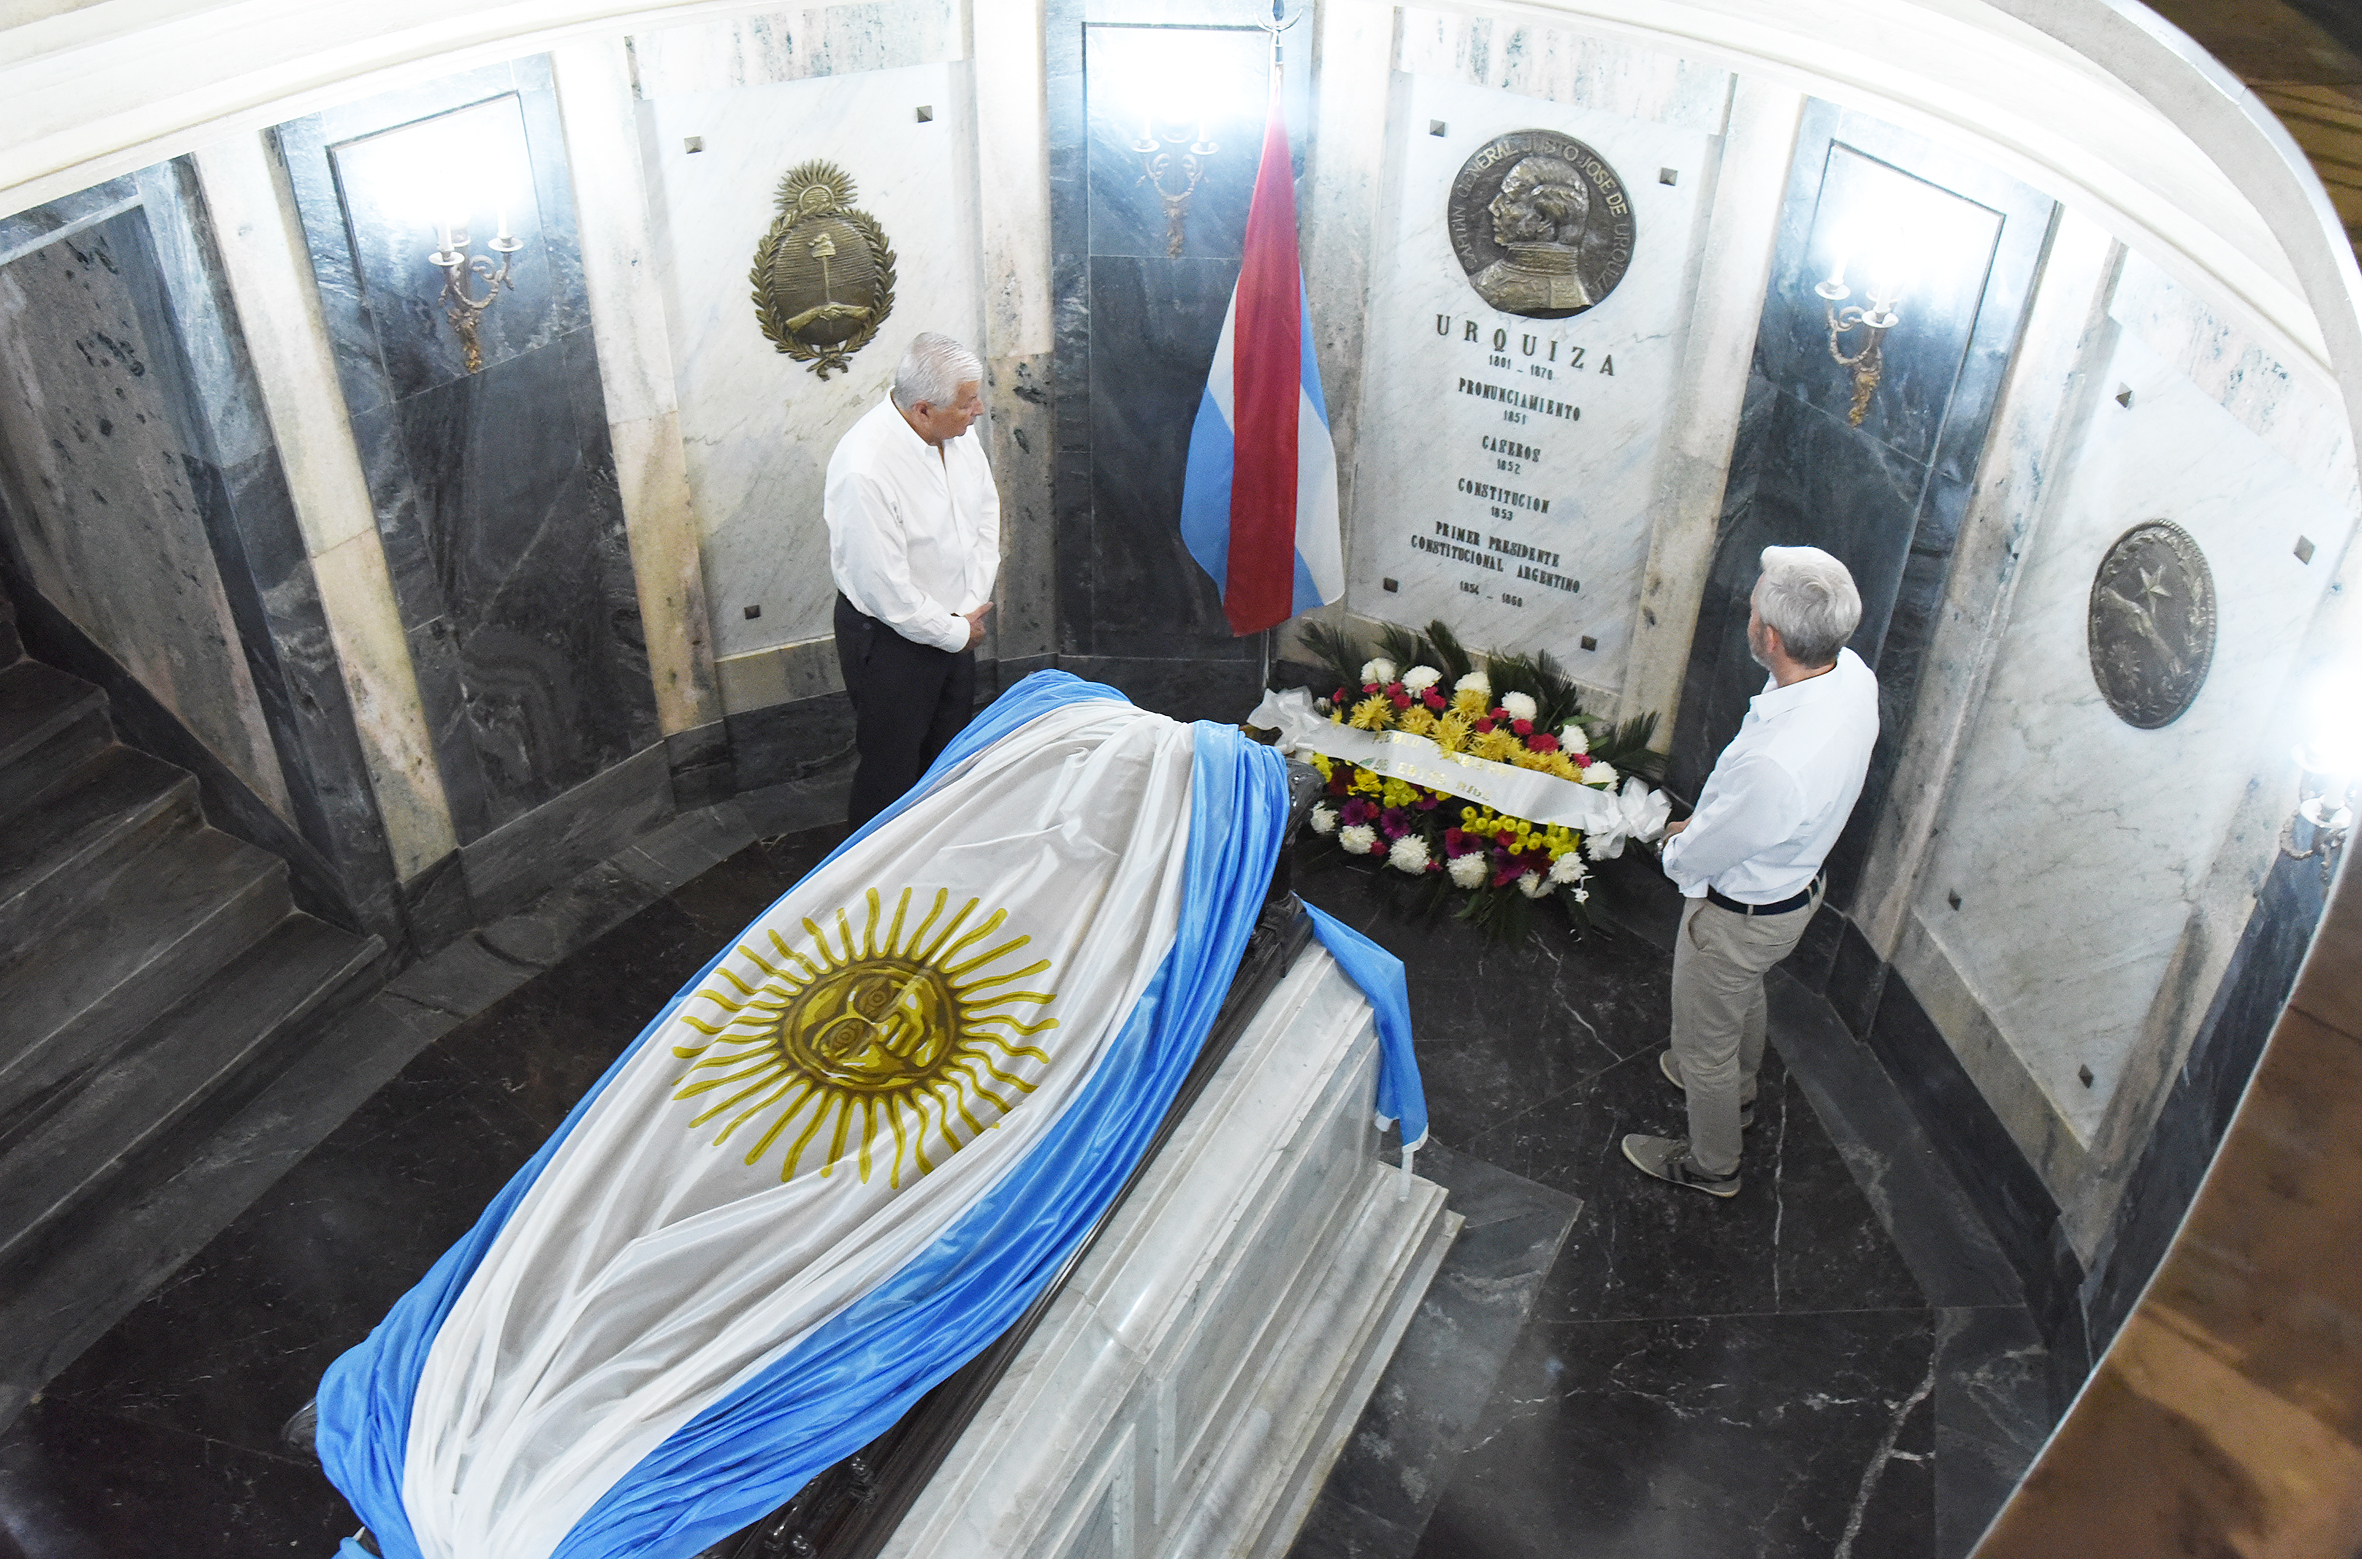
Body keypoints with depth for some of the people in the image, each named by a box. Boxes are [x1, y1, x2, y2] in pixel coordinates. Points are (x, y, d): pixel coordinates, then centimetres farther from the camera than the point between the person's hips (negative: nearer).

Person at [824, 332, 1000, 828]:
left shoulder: (959, 434, -8)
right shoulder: (864, 469, -32)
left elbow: (986, 513, 6)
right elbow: (884, 588, -26)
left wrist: (972, 605, -3)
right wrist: (956, 631, -14)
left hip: (954, 624, 7)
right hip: (891, 640, -7)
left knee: (951, 751, 22)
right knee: (893, 768, 7)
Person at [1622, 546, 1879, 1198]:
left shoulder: (1775, 764, -46)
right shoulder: (1853, 675, -20)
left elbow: (1694, 858, -27)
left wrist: (1677, 848, -5)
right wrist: (1705, 821, 1)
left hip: (1738, 916, -8)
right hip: (1796, 879, 8)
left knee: (1705, 1039, 20)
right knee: (1744, 997, 36)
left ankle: (1710, 1164, 46)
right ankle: (1736, 1089, 65)